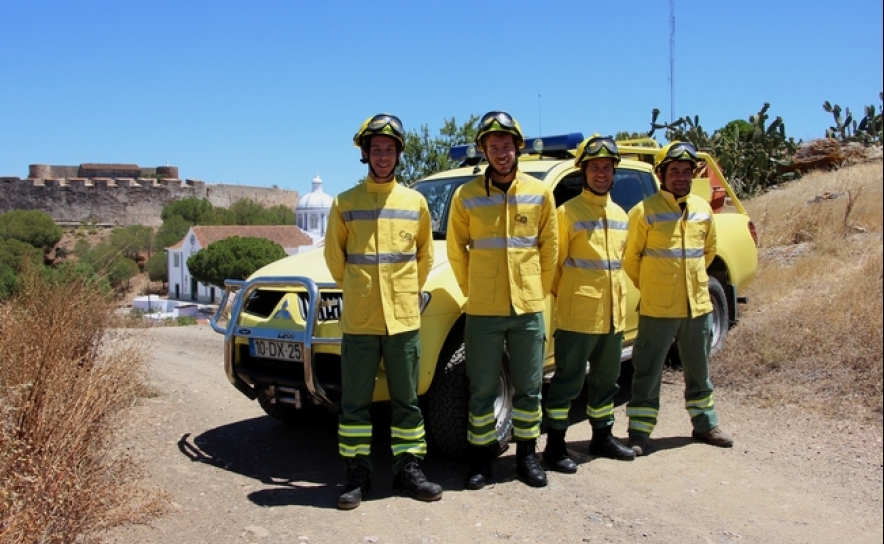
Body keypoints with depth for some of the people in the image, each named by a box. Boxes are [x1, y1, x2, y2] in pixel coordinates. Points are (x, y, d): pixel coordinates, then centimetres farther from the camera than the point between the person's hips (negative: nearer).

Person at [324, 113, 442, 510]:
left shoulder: (415, 202, 7)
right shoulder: (345, 203, 3)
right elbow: (334, 255, 11)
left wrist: (407, 292, 12)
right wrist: (356, 290, 11)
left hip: (403, 319, 1)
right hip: (357, 320, -1)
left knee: (406, 401, 8)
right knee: (355, 402, 5)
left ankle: (408, 469, 19)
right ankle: (357, 474, 15)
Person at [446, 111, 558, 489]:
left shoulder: (539, 193, 3)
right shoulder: (466, 195, -1)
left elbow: (549, 248, 8)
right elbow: (456, 250, 6)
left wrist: (537, 291, 8)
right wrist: (472, 290, 7)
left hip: (528, 308, 2)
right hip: (482, 311, -1)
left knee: (529, 388, 10)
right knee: (482, 390, 6)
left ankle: (527, 455, 25)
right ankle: (480, 457, 20)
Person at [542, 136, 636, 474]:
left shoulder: (619, 215, 13)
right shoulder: (568, 212, -7)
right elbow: (554, 260, -5)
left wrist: (619, 299, 15)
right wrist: (565, 296, -3)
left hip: (613, 315, 7)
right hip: (577, 315, -7)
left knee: (606, 379, 17)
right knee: (569, 380, -1)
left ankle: (602, 437, 32)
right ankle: (555, 445, 8)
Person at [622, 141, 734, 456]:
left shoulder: (703, 209, 6)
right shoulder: (645, 212, -10)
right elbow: (630, 258, -3)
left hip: (698, 306, 5)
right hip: (657, 309, -5)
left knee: (699, 370, 19)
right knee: (647, 373, 2)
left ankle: (705, 424, 34)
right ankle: (640, 433, 12)